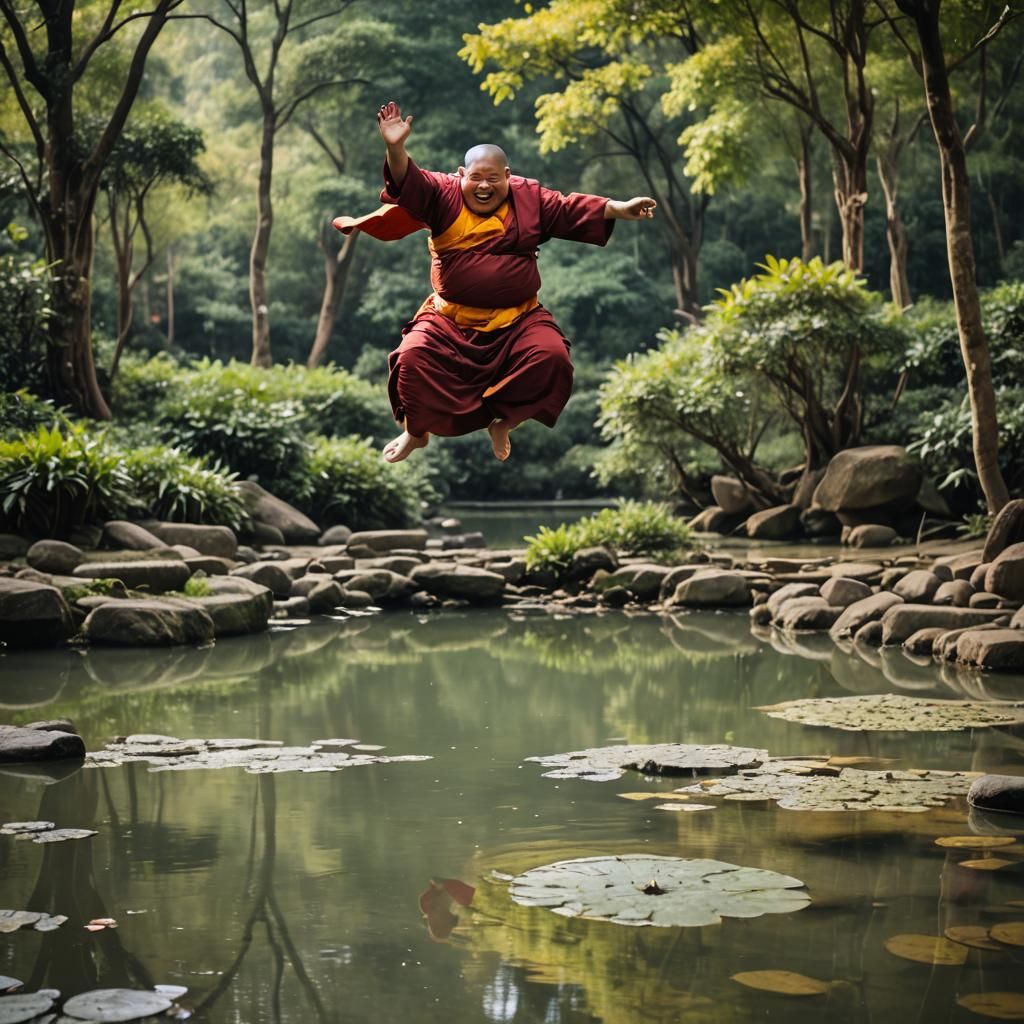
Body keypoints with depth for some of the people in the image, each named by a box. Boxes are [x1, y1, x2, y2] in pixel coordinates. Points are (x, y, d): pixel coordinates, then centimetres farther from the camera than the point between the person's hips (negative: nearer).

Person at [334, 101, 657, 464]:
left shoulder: (530, 198, 4)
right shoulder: (443, 194, -1)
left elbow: (574, 210, 5)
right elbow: (409, 185, -17)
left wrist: (619, 209, -6)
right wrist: (396, 149, -36)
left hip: (518, 318, 1)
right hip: (449, 317, -1)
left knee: (551, 358, -21)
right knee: (413, 357, -21)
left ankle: (503, 422, 4)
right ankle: (416, 431, 8)